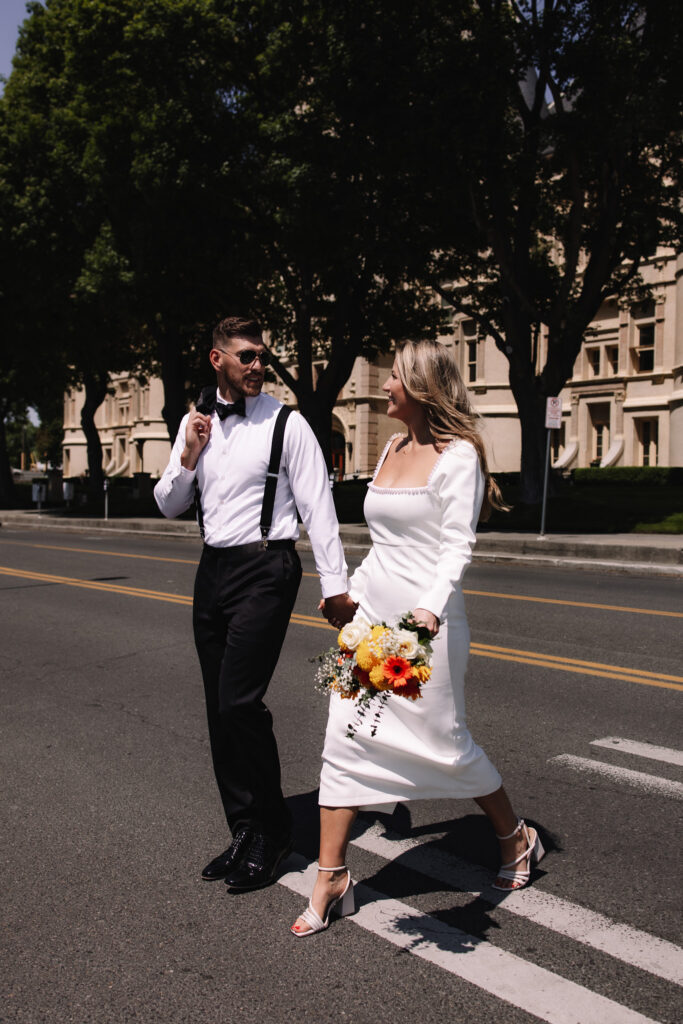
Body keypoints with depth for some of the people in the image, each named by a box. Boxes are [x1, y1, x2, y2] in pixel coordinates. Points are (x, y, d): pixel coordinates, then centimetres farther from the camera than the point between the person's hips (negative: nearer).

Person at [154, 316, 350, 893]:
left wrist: (335, 582, -13)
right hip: (213, 569, 6)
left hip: (265, 569, -6)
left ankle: (272, 831, 8)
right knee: (220, 709, 10)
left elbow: (317, 505, -8)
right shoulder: (196, 422, 11)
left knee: (240, 702, -13)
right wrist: (190, 455, -3)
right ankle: (245, 832, 24)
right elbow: (169, 505, 14)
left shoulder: (286, 424, -6)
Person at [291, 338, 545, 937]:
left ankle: (517, 839, 34)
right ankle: (332, 878, 15)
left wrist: (430, 606, -31)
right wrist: (352, 593, 24)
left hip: (423, 622, -7)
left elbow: (457, 546, -17)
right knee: (345, 741, 3)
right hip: (372, 616, 7)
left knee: (445, 741, 7)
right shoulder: (393, 448, 13)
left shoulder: (457, 455, -10)